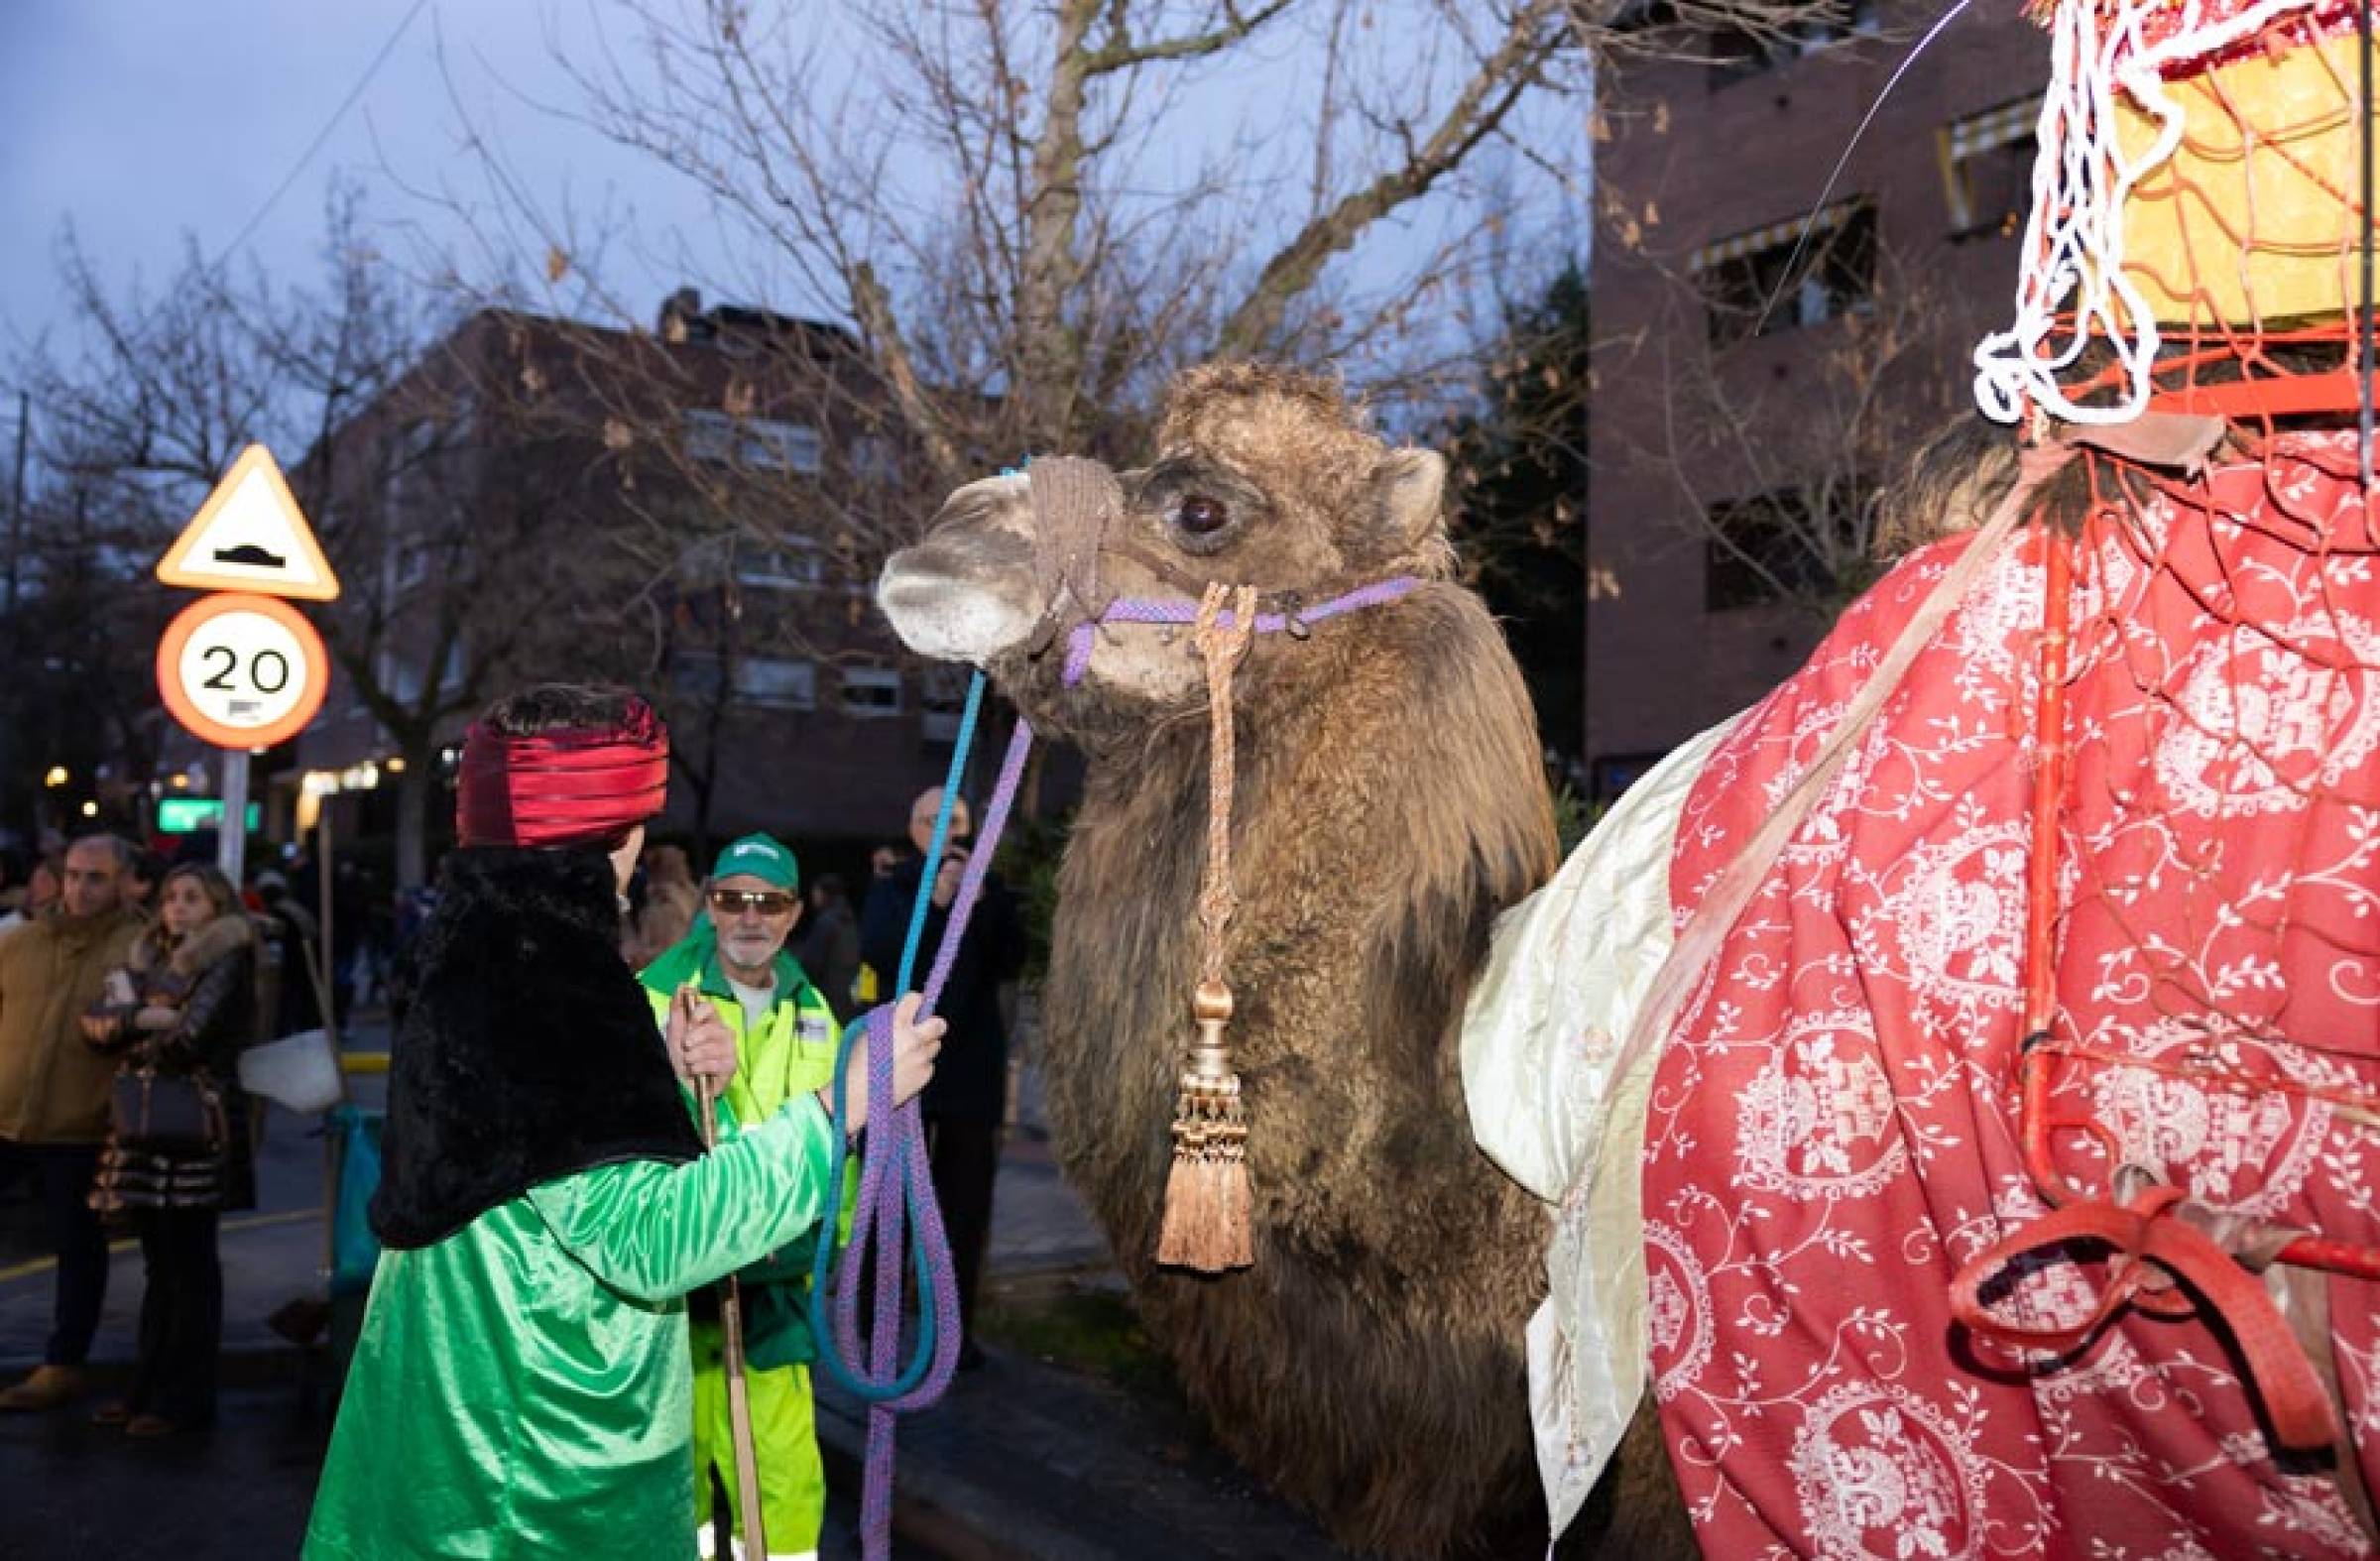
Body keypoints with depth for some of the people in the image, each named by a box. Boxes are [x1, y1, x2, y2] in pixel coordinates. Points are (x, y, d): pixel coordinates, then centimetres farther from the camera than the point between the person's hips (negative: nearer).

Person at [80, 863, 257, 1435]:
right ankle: (149, 1388, 19)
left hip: (196, 1127, -6)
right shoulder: (147, 958, 18)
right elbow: (93, 1021, 7)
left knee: (190, 1264, 0)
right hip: (143, 1128, 6)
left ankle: (186, 1398, 6)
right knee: (160, 1264, 11)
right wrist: (141, 1016, -13)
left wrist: (129, 1028, 2)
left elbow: (192, 1035, -13)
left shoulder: (227, 959, -3)